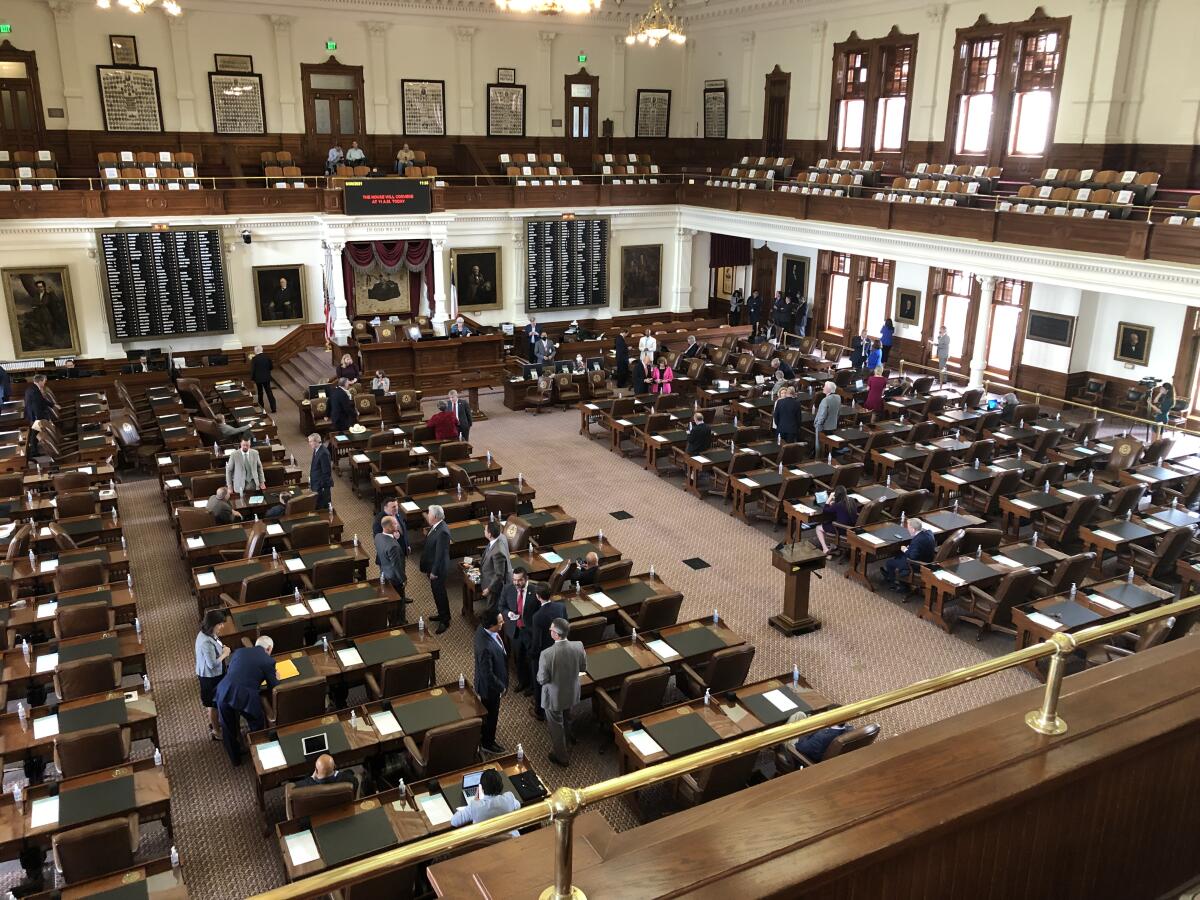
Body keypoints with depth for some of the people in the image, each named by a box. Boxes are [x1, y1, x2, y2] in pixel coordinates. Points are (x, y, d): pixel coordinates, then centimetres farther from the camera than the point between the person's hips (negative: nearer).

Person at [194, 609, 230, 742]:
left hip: (213, 675, 9)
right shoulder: (206, 642, -34)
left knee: (213, 702, 28)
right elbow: (212, 664, -31)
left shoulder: (205, 632, -4)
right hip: (211, 677, -9)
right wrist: (224, 654, -18)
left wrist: (222, 649, -4)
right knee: (214, 704, 9)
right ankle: (216, 732, 26)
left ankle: (213, 722, 47)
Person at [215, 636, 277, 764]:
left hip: (224, 692, 4)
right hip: (245, 697, -4)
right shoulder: (268, 661, 3)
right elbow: (273, 686, 8)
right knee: (258, 727, 24)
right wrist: (276, 678, 30)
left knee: (229, 729, 25)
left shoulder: (239, 651, 16)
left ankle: (235, 758, 42)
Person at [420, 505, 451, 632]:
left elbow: (440, 554, -25)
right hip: (432, 565, 9)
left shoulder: (442, 532, -31)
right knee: (436, 591, 23)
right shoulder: (436, 526, -2)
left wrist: (434, 572, -20)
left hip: (438, 568, -9)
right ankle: (443, 614, 40)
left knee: (440, 593, 5)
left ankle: (445, 621, 19)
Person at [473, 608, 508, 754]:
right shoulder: (486, 647, -44)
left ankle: (483, 735, 57)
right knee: (491, 715, 18)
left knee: (488, 711, 32)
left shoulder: (482, 628, -16)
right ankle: (487, 743, 43)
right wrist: (501, 687, -16)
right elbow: (487, 674, -33)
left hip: (490, 682, 8)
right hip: (490, 686, -8)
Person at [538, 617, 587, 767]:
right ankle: (566, 739, 58)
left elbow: (542, 680, -23)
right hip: (572, 693, 4)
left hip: (554, 696, -4)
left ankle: (561, 757, 37)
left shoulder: (546, 654, -34)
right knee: (566, 718, 32)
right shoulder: (578, 646, -21)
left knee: (556, 725, 20)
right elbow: (583, 668, -4)